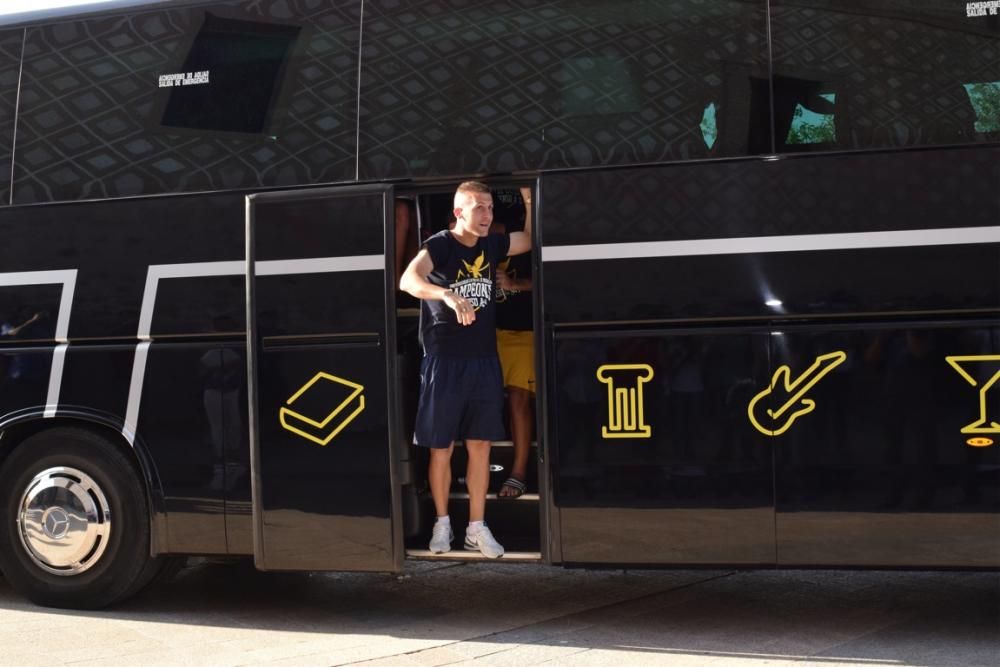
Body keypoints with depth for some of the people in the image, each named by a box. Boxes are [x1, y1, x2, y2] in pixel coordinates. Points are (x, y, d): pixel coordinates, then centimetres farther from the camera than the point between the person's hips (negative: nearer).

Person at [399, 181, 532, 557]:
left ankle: (476, 528, 12)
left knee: (480, 445, 6)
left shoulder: (491, 245, 7)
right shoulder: (439, 245, -10)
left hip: (484, 361, 5)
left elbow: (531, 240, 24)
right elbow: (408, 280, -28)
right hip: (444, 361, -5)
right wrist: (448, 295, -46)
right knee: (441, 448, 4)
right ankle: (442, 523, 18)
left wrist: (529, 199, 8)